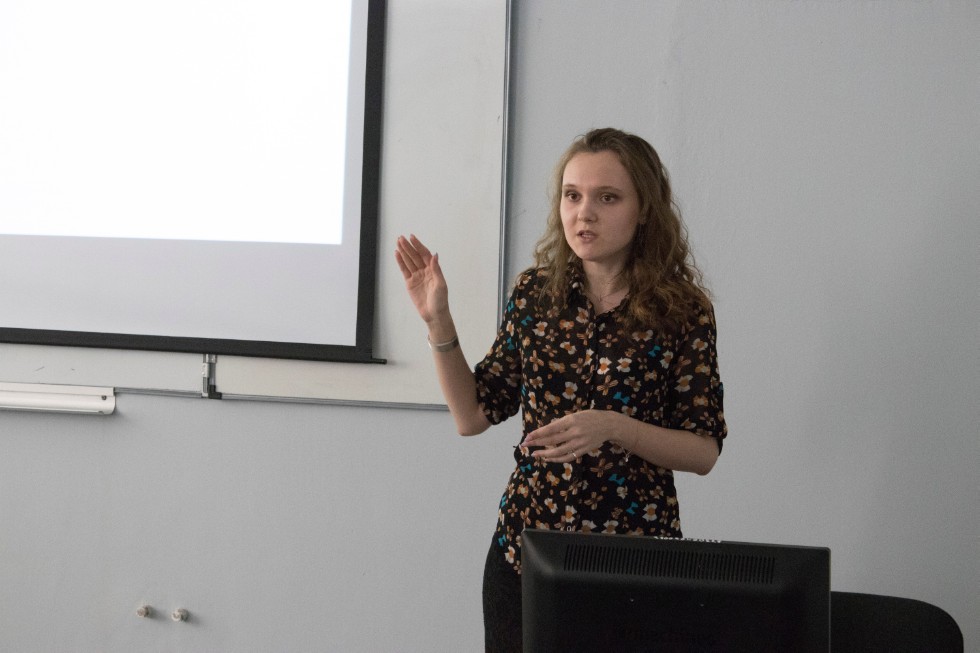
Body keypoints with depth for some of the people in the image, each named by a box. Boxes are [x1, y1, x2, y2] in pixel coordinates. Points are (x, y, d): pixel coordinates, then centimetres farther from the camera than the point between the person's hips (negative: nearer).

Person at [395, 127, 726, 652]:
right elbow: (473, 416, 4)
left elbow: (704, 452, -7)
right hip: (524, 544, 3)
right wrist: (438, 321, -6)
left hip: (633, 554, -2)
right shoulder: (537, 292, 1)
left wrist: (613, 427, -22)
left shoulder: (681, 311, -7)